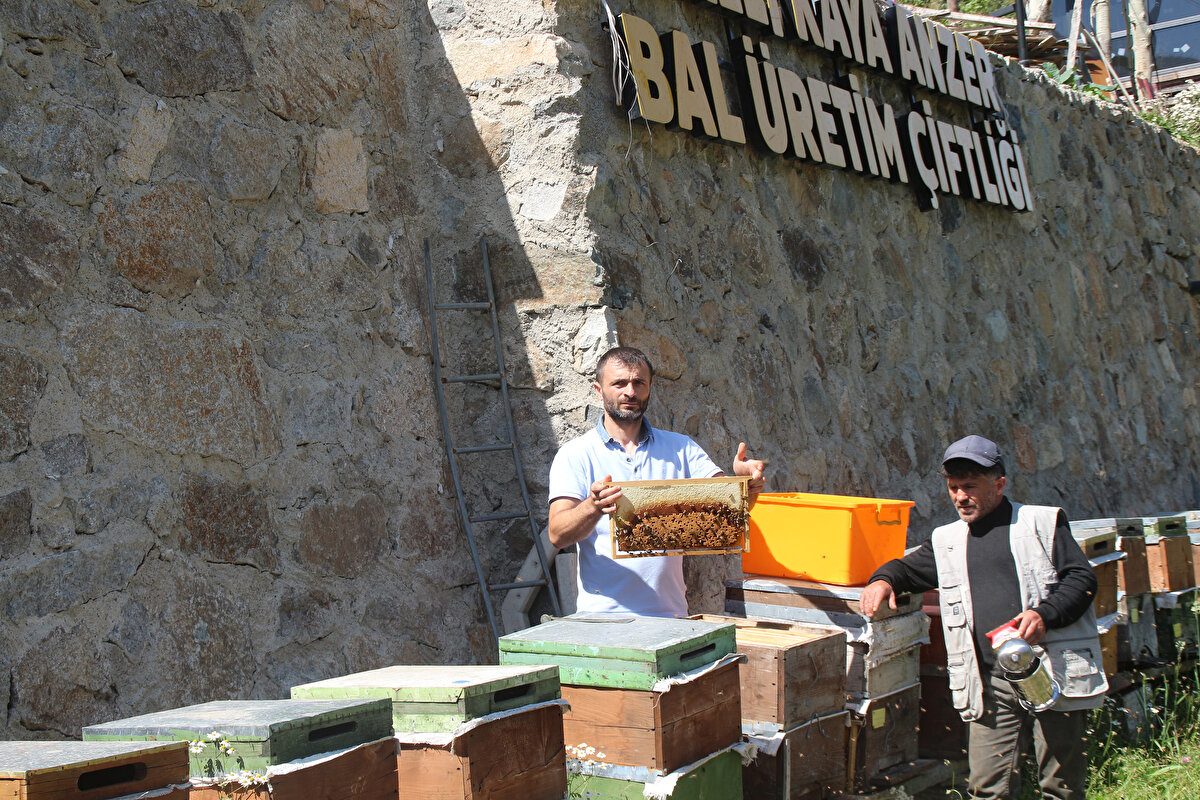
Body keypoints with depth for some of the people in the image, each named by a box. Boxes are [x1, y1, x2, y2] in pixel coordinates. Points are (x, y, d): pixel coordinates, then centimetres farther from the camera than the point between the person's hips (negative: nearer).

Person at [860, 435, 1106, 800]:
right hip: (990, 684, 3)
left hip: (1052, 673, -3)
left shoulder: (1043, 522, 4)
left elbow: (1081, 578, -1)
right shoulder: (947, 540, 17)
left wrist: (1045, 614, -17)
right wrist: (884, 579, 5)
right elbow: (909, 568, 29)